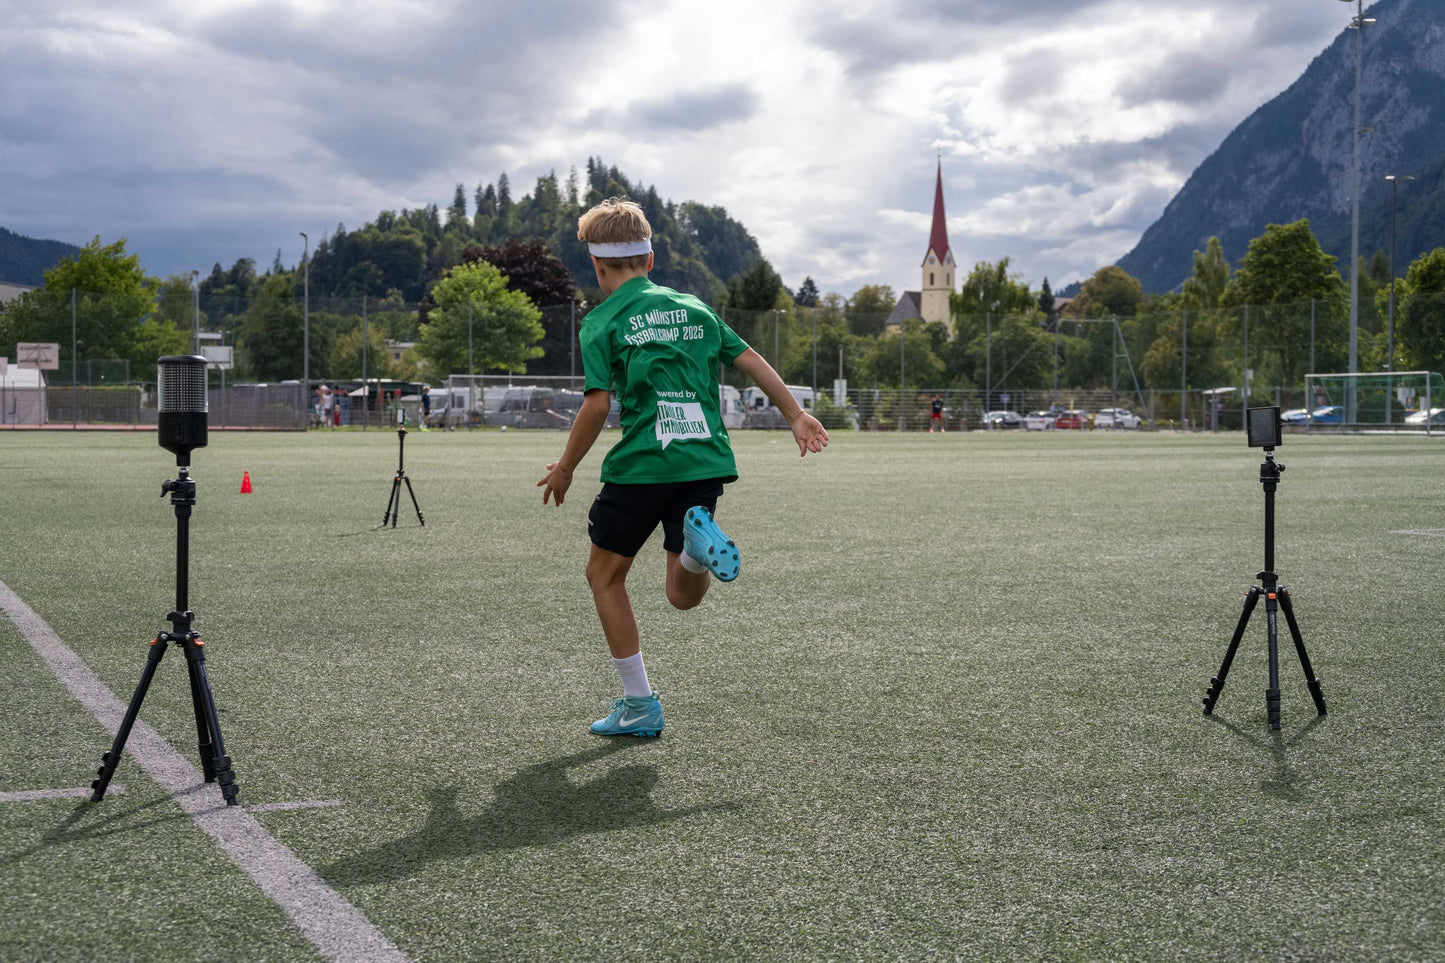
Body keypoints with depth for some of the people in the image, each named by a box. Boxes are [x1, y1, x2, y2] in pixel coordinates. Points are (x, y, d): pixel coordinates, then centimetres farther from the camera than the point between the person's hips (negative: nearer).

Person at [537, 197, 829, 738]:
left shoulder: (602, 322, 0)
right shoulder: (693, 307, 15)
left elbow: (597, 404, -9)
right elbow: (752, 361, 12)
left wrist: (564, 469, 2)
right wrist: (796, 415, 20)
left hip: (641, 466, -4)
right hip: (706, 463, 5)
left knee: (604, 575, 16)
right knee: (684, 596, 12)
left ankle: (639, 705, 15)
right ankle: (698, 540, -23)